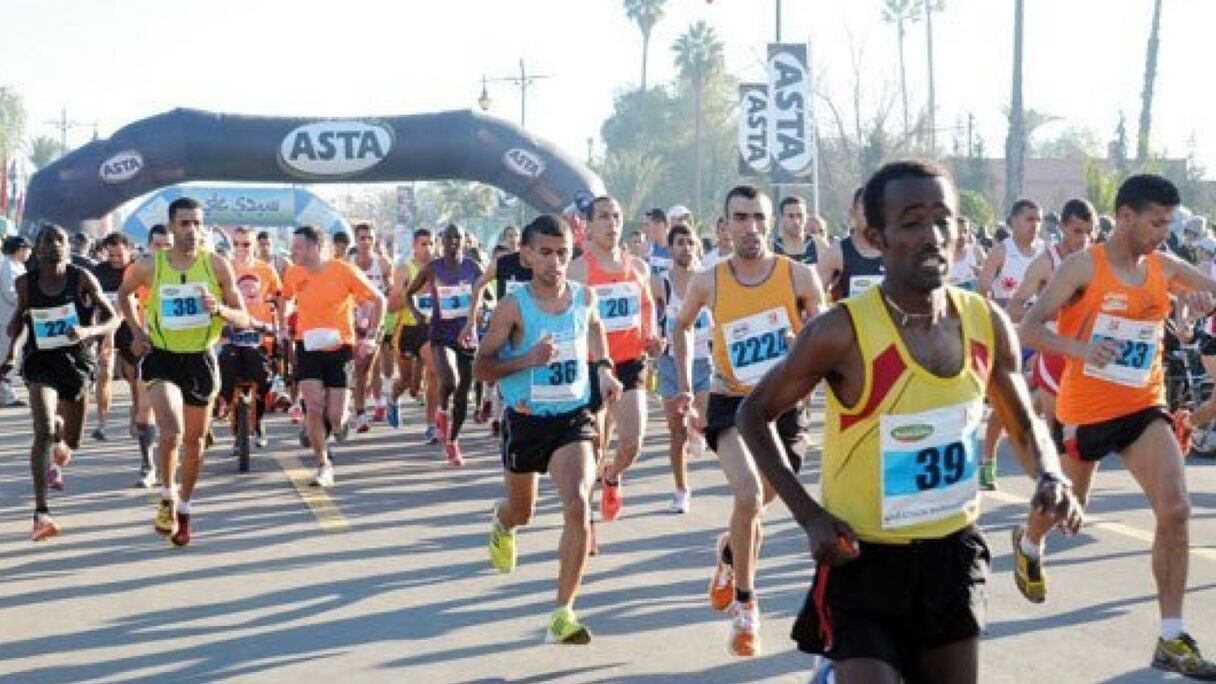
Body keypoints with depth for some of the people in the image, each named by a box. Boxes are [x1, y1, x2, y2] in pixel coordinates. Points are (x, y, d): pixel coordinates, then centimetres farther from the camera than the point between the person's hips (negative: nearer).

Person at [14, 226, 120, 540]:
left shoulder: (82, 279, -9)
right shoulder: (26, 283, -2)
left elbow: (113, 319, -6)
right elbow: (14, 330, 14)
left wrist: (88, 331, -25)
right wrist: (18, 320, -10)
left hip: (77, 360, 1)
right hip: (40, 361, -1)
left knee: (71, 441, 14)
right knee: (44, 432, -23)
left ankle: (59, 444, 56)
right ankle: (41, 512, -28)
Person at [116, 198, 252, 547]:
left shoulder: (217, 265, -6)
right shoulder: (150, 265, -6)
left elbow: (244, 319, -3)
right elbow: (123, 293, 16)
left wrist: (219, 309, -24)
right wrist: (136, 331, 2)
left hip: (201, 359, 2)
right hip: (162, 358, -2)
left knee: (195, 440, 13)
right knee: (171, 432, -23)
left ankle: (183, 509, 33)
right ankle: (167, 498, 2)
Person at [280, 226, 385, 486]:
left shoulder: (345, 271, -11)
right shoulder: (294, 274, 0)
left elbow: (379, 300, -2)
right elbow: (284, 297, 23)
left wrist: (370, 336, -5)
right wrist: (282, 326, 14)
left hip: (339, 348, -2)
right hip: (308, 348, 2)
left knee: (335, 417, -5)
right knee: (314, 407, -11)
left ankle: (339, 422, 33)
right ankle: (324, 466, 2)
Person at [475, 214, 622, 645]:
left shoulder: (584, 297, -2)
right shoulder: (514, 307, -14)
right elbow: (481, 367, -11)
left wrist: (603, 367, 12)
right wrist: (527, 359, -26)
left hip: (573, 419, 1)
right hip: (525, 420, -1)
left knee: (578, 506, -22)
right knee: (522, 511, 21)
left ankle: (563, 613, -16)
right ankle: (501, 523, 62)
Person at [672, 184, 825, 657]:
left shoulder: (800, 276, -10)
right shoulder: (708, 282, -7)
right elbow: (682, 325, 14)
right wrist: (684, 384, 10)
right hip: (731, 404, -1)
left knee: (755, 504, 17)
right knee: (748, 496, -24)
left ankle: (729, 553, 53)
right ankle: (745, 603, -6)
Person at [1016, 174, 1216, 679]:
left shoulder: (1165, 268, 2)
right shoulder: (1084, 267, -13)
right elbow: (1029, 329, -17)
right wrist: (1080, 348, -35)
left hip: (1144, 408, 3)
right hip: (1086, 408, -3)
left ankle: (1172, 640, -9)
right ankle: (1028, 546, 56)